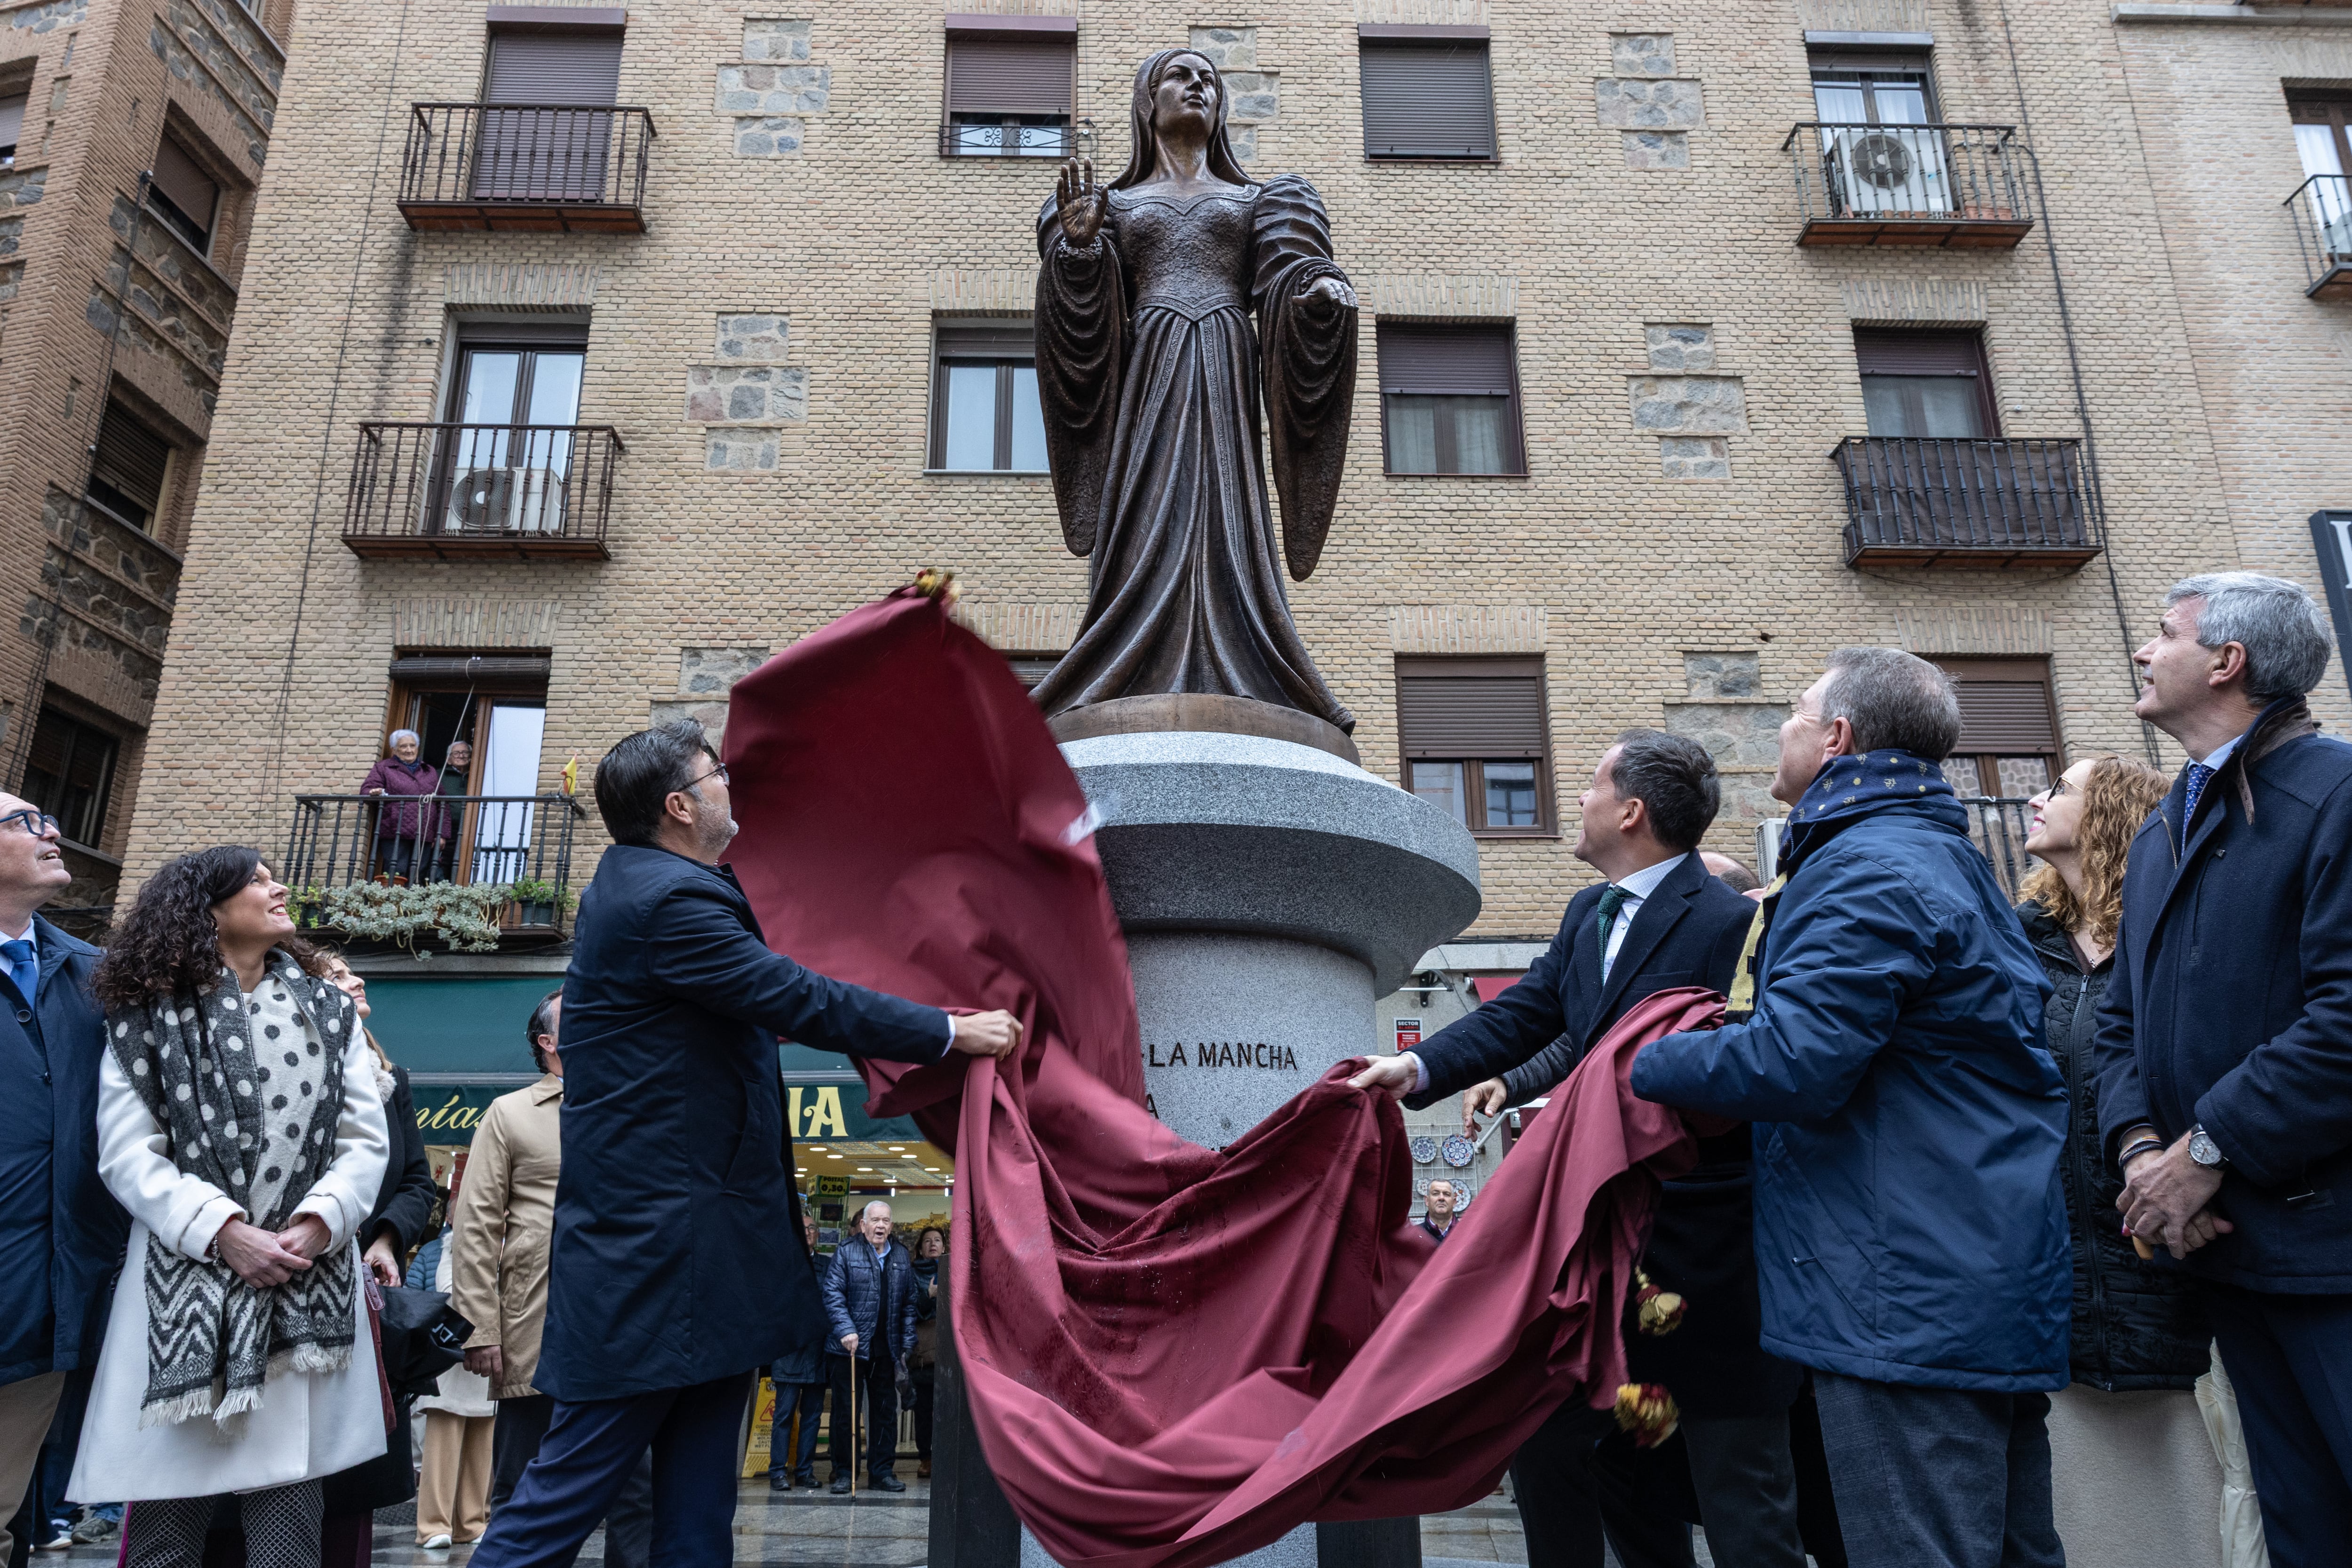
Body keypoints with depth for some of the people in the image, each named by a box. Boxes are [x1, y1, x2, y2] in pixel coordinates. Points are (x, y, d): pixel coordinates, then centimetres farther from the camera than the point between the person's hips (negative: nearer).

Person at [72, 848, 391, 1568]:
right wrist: (223, 1231, -13)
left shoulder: (328, 1010, 12)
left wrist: (319, 1222, -8)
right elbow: (128, 1154, -3)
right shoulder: (147, 1015, 5)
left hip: (304, 1287, 2)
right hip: (185, 1283, -1)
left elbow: (365, 1141, 8)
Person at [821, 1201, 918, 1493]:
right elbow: (833, 1294, -8)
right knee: (845, 1411, 4)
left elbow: (909, 1302, 12)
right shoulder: (846, 1253, -1)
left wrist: (907, 1343, 7)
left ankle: (882, 1471, 16)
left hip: (887, 1349, 4)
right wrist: (846, 1330, -19)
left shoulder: (902, 1257, 10)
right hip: (849, 1347, -3)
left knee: (886, 1411, 7)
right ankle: (844, 1473, 15)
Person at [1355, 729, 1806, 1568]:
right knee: (1541, 1436, 17)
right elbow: (1524, 1013, 5)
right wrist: (1420, 1066, -8)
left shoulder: (1729, 924, -16)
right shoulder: (1588, 914, 10)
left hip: (1703, 1251, -8)